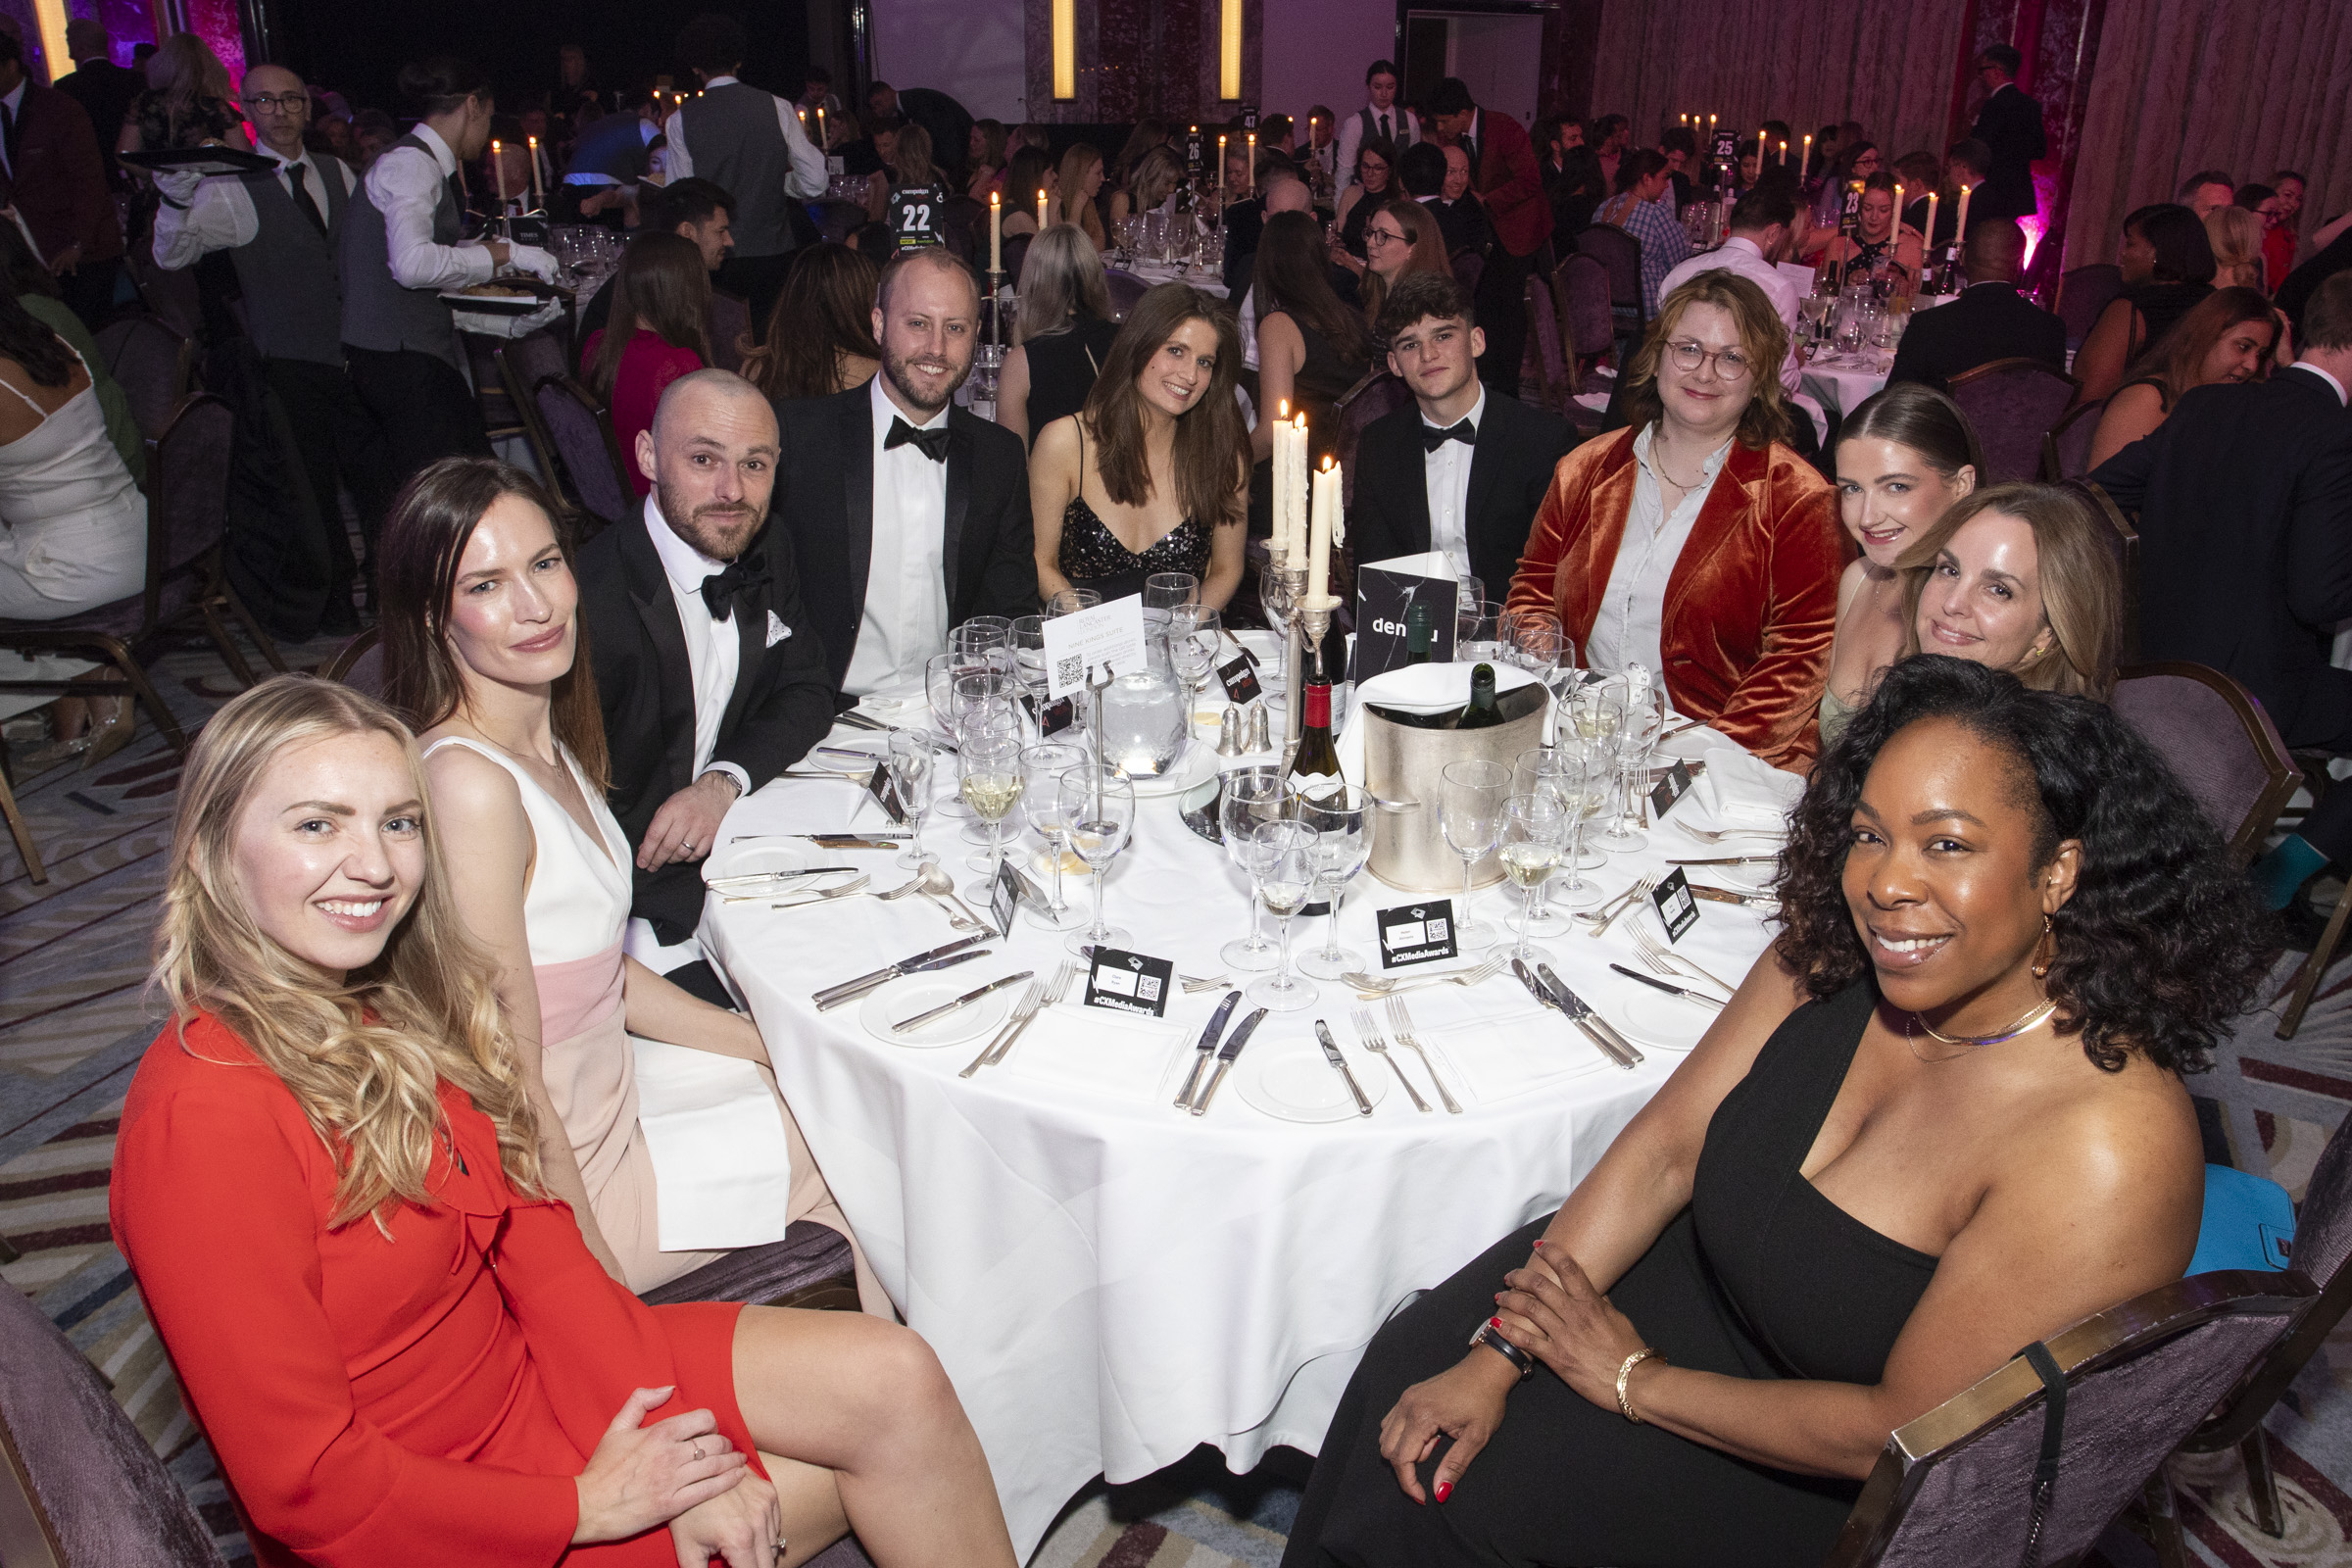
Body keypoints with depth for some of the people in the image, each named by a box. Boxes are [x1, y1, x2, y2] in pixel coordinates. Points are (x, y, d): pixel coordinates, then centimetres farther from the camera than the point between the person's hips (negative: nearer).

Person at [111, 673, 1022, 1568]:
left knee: (894, 1378, -9)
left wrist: (672, 1434, -11)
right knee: (893, 1440, -9)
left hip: (524, 1368, 7)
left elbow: (529, 1230, 0)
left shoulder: (388, 1010, -1)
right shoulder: (205, 1117, -26)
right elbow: (306, 1486, -23)